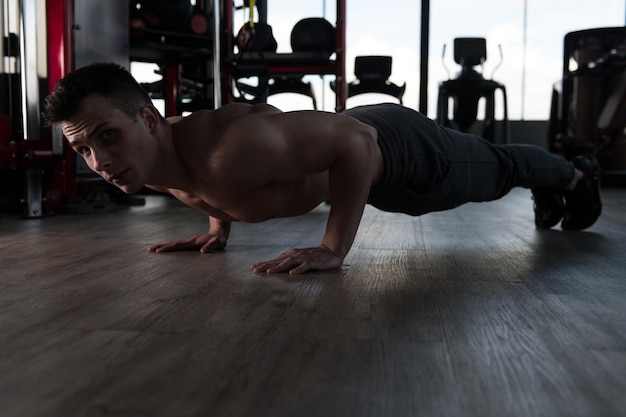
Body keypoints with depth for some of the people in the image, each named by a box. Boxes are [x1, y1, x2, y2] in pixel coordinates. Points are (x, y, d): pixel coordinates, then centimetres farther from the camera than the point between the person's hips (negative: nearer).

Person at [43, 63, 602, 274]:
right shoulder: (152, 163, -15)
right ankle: (548, 188, 67)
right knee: (486, 173, 35)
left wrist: (334, 249, -38)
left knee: (491, 170, 25)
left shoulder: (232, 151, -44)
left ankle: (575, 173, 59)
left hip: (395, 149, -7)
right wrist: (218, 226, 0)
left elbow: (357, 140, -38)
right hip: (354, 136, 7)